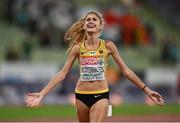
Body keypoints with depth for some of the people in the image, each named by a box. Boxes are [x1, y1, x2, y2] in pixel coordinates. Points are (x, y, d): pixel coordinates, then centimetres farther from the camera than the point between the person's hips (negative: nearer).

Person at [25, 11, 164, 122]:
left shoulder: (108, 46, 0)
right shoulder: (78, 48, 2)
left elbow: (126, 70, 5)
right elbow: (62, 73, 1)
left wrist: (147, 90, 2)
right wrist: (42, 94, -7)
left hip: (101, 95, -2)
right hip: (81, 95, 2)